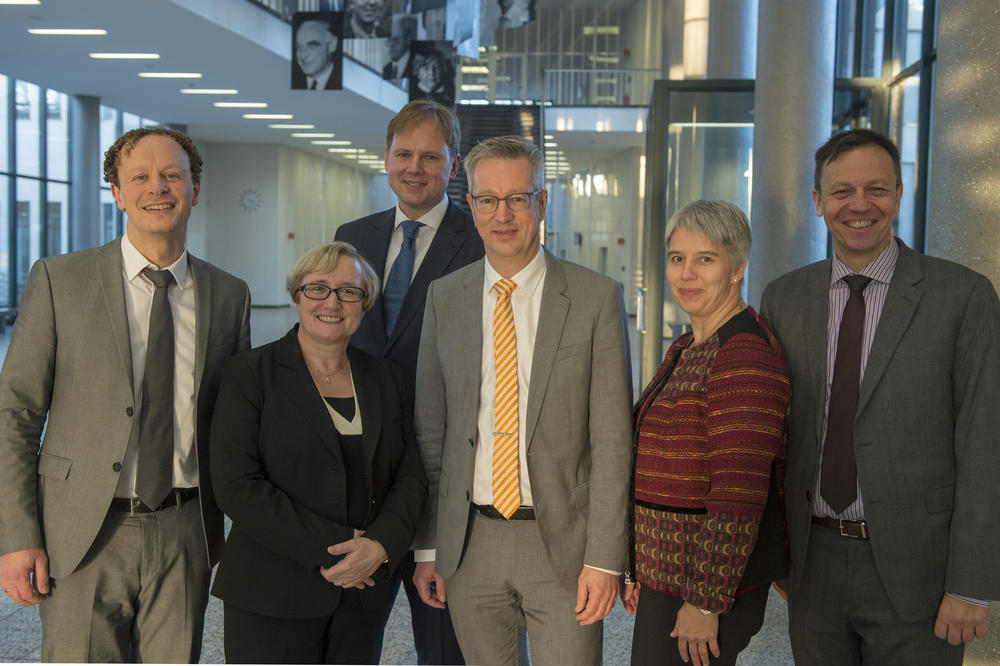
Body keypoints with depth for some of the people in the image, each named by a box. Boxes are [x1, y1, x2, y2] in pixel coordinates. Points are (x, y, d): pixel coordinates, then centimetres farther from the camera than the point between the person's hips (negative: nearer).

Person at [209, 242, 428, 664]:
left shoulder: (385, 379, 10)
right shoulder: (250, 374, -3)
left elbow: (410, 477, 7)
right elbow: (237, 486, -11)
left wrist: (380, 546, -12)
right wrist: (332, 547, -16)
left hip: (364, 592, 4)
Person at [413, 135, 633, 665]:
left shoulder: (595, 298, -4)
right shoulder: (444, 297, 5)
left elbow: (612, 439, -6)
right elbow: (430, 429, 8)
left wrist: (604, 558, -10)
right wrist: (426, 547, 6)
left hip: (561, 542, -3)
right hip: (469, 546, 3)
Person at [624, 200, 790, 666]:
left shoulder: (744, 355, -19)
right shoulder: (688, 349, 12)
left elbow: (740, 495, -23)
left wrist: (705, 602, -21)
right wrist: (640, 569, 19)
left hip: (710, 580, -9)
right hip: (668, 572, 9)